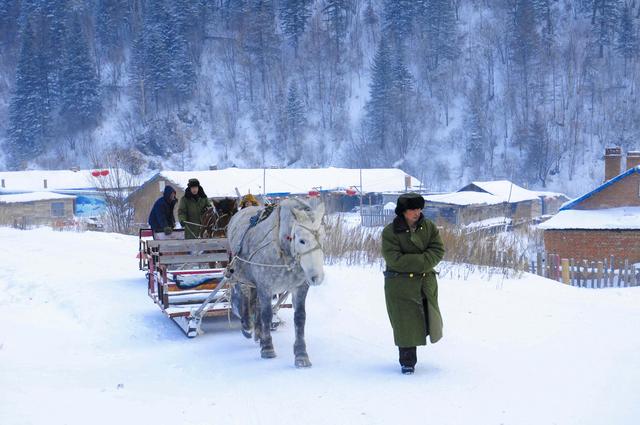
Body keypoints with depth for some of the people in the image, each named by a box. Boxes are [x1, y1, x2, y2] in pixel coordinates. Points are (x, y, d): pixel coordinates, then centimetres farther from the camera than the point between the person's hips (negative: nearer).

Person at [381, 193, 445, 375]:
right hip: (400, 284, -4)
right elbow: (394, 259, -18)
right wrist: (422, 260, -19)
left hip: (426, 282, 4)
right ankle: (407, 362, 12)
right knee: (405, 324, -1)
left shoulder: (429, 227, 3)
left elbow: (438, 250, -6)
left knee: (428, 319, 10)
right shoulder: (390, 232, -9)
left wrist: (410, 262, -20)